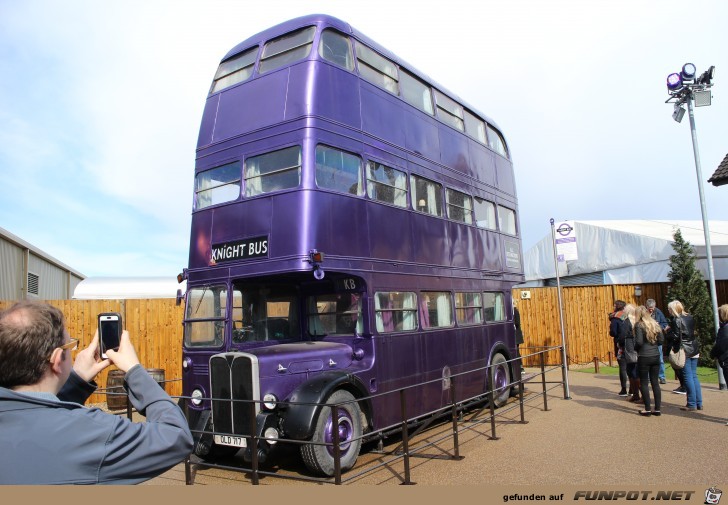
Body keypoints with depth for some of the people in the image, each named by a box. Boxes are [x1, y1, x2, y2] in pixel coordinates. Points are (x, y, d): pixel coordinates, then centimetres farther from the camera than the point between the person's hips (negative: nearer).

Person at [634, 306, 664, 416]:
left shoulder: (639, 325, -10)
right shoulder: (655, 324, 7)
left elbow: (639, 342, -16)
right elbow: (661, 341, 7)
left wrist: (635, 348, 3)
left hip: (644, 357, -5)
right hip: (656, 356, 5)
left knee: (644, 383, 4)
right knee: (655, 382, 11)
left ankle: (647, 409, 7)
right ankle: (657, 409, 13)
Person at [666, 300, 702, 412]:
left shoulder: (676, 320, -13)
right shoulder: (690, 318, 10)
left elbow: (675, 337, -16)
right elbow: (693, 332, 16)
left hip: (683, 351, -7)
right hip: (693, 350, 7)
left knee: (688, 377, -2)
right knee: (694, 376, 13)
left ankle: (692, 404, 3)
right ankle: (699, 403, 15)